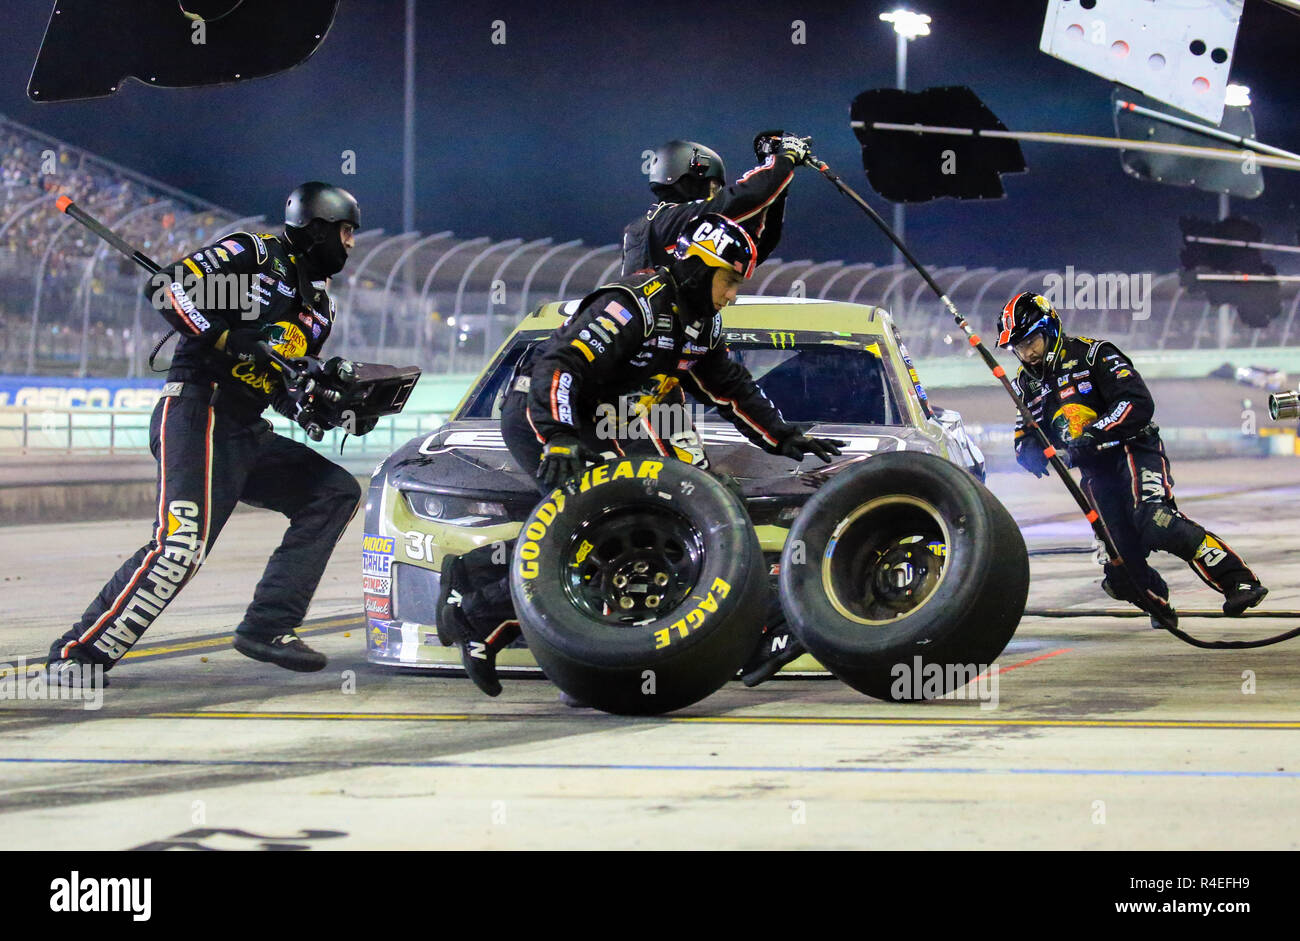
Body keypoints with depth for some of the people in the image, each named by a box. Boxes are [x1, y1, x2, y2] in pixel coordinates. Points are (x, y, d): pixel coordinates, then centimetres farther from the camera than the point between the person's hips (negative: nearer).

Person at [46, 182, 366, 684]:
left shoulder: (320, 308, 23)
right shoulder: (255, 253, -1)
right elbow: (166, 288, -13)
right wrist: (228, 340, -20)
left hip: (246, 436, 9)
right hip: (198, 417, -9)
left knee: (336, 492, 7)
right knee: (183, 541, -26)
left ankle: (268, 627, 1)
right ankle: (77, 652, -22)